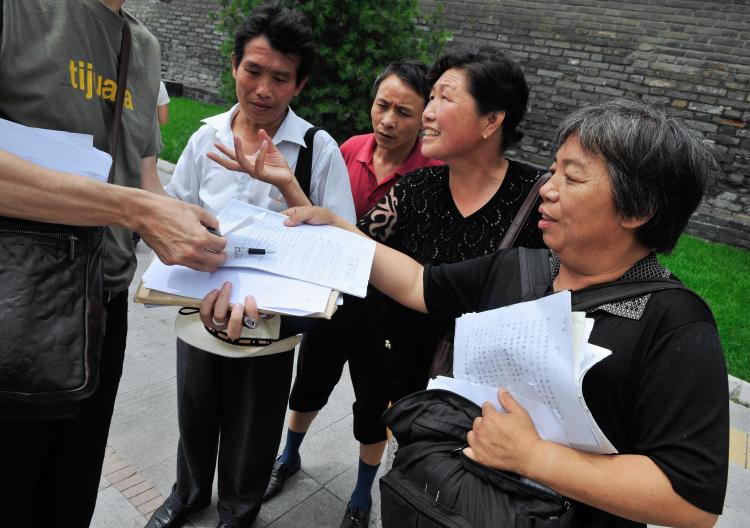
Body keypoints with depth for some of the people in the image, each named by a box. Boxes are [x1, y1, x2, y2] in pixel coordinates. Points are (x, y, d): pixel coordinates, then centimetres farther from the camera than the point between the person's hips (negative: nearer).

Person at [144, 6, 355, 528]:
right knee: (195, 415, 25)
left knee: (250, 432, 18)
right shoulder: (206, 138, -5)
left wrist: (286, 183, -31)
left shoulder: (320, 149, -16)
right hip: (201, 309, 3)